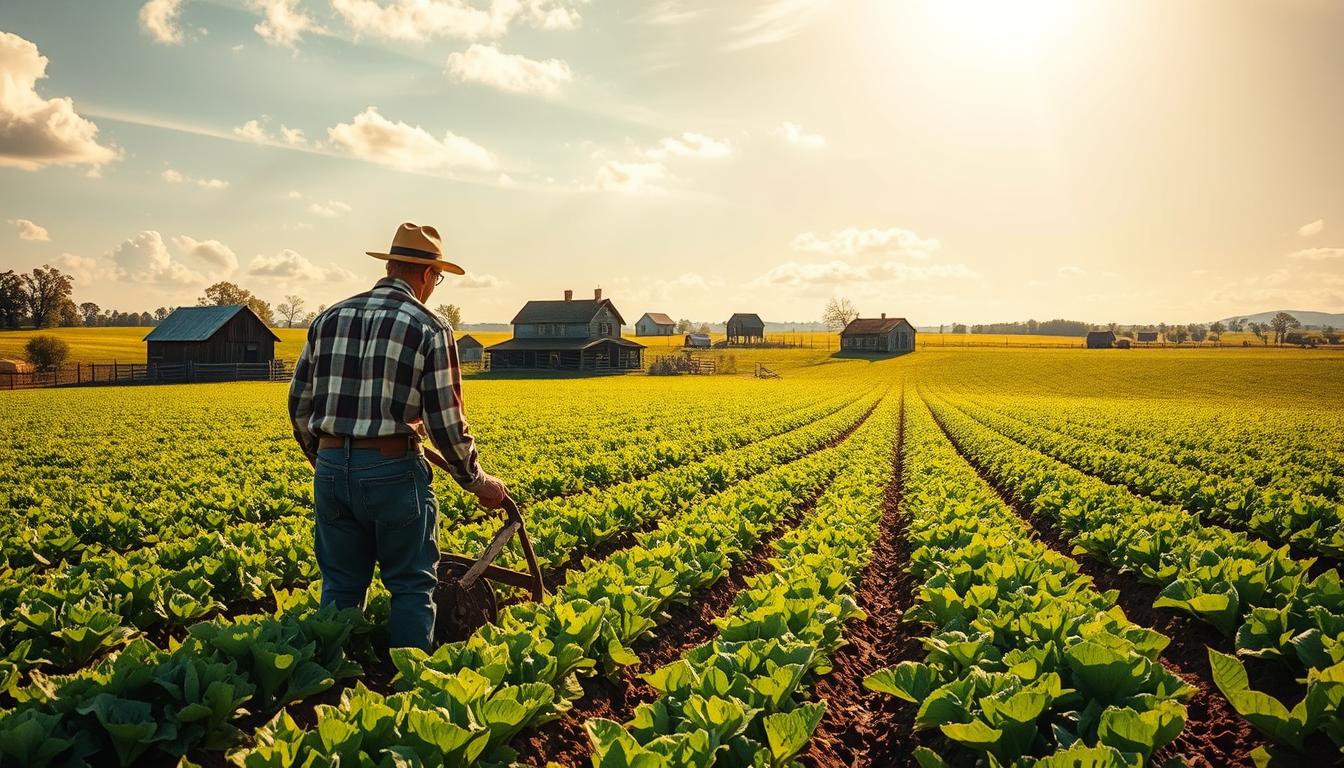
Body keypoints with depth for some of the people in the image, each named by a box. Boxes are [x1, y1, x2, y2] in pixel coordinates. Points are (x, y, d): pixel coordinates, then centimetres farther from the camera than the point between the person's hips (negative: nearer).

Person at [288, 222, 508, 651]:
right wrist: (478, 482, 4)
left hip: (331, 468, 5)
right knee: (412, 587, 8)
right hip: (394, 470, -5)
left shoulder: (329, 318, 10)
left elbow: (299, 405, 13)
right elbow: (445, 421, -9)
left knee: (340, 588, 16)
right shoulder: (430, 328, -6)